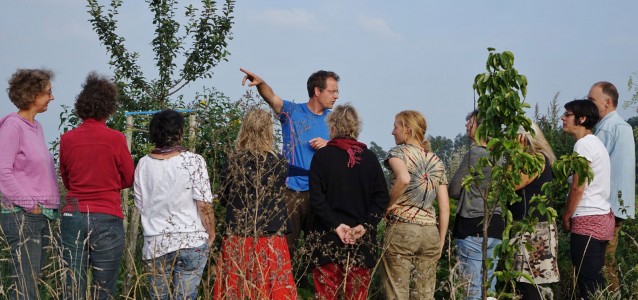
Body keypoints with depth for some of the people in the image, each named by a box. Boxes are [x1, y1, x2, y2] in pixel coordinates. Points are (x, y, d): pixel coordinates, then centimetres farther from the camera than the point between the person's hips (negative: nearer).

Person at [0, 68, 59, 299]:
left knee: (33, 281, 9)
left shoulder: (36, 127, 14)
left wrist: (50, 207, 11)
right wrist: (30, 205, -15)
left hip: (43, 215, 8)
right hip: (22, 217, -8)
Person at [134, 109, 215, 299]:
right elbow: (204, 205, -9)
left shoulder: (143, 164, 2)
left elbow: (140, 206, 8)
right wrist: (211, 234, 3)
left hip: (155, 243, 3)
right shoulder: (193, 161, -8)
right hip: (191, 241, -3)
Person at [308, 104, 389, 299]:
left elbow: (316, 198, -10)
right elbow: (381, 197, -1)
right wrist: (364, 225, -6)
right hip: (362, 240, 2)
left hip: (328, 238, -2)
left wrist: (336, 224, -10)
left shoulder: (322, 155, -2)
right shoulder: (369, 157, 5)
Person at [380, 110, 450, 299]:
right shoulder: (437, 161, 14)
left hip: (401, 229, -5)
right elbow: (445, 207, 10)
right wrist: (441, 241, 15)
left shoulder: (399, 152, -1)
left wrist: (389, 204, -10)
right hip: (430, 232, 5)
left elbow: (403, 179, -24)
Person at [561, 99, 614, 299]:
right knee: (595, 280, 11)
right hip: (603, 217, 10)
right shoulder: (595, 143, 17)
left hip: (588, 221, -10)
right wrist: (571, 215, 18)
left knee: (588, 283, -7)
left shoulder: (583, 144, -12)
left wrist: (566, 217, -4)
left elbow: (578, 187, -15)